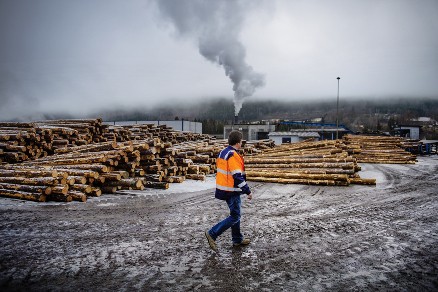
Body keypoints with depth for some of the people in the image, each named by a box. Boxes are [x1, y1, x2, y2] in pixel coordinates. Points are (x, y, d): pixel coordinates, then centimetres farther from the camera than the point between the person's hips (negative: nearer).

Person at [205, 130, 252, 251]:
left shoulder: (222, 153, 10)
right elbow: (238, 177, -23)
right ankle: (212, 233, -4)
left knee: (235, 214, 18)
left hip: (223, 189, 10)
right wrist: (247, 191, -17)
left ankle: (237, 239, 27)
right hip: (232, 191, -10)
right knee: (235, 216, -2)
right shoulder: (233, 156, -20)